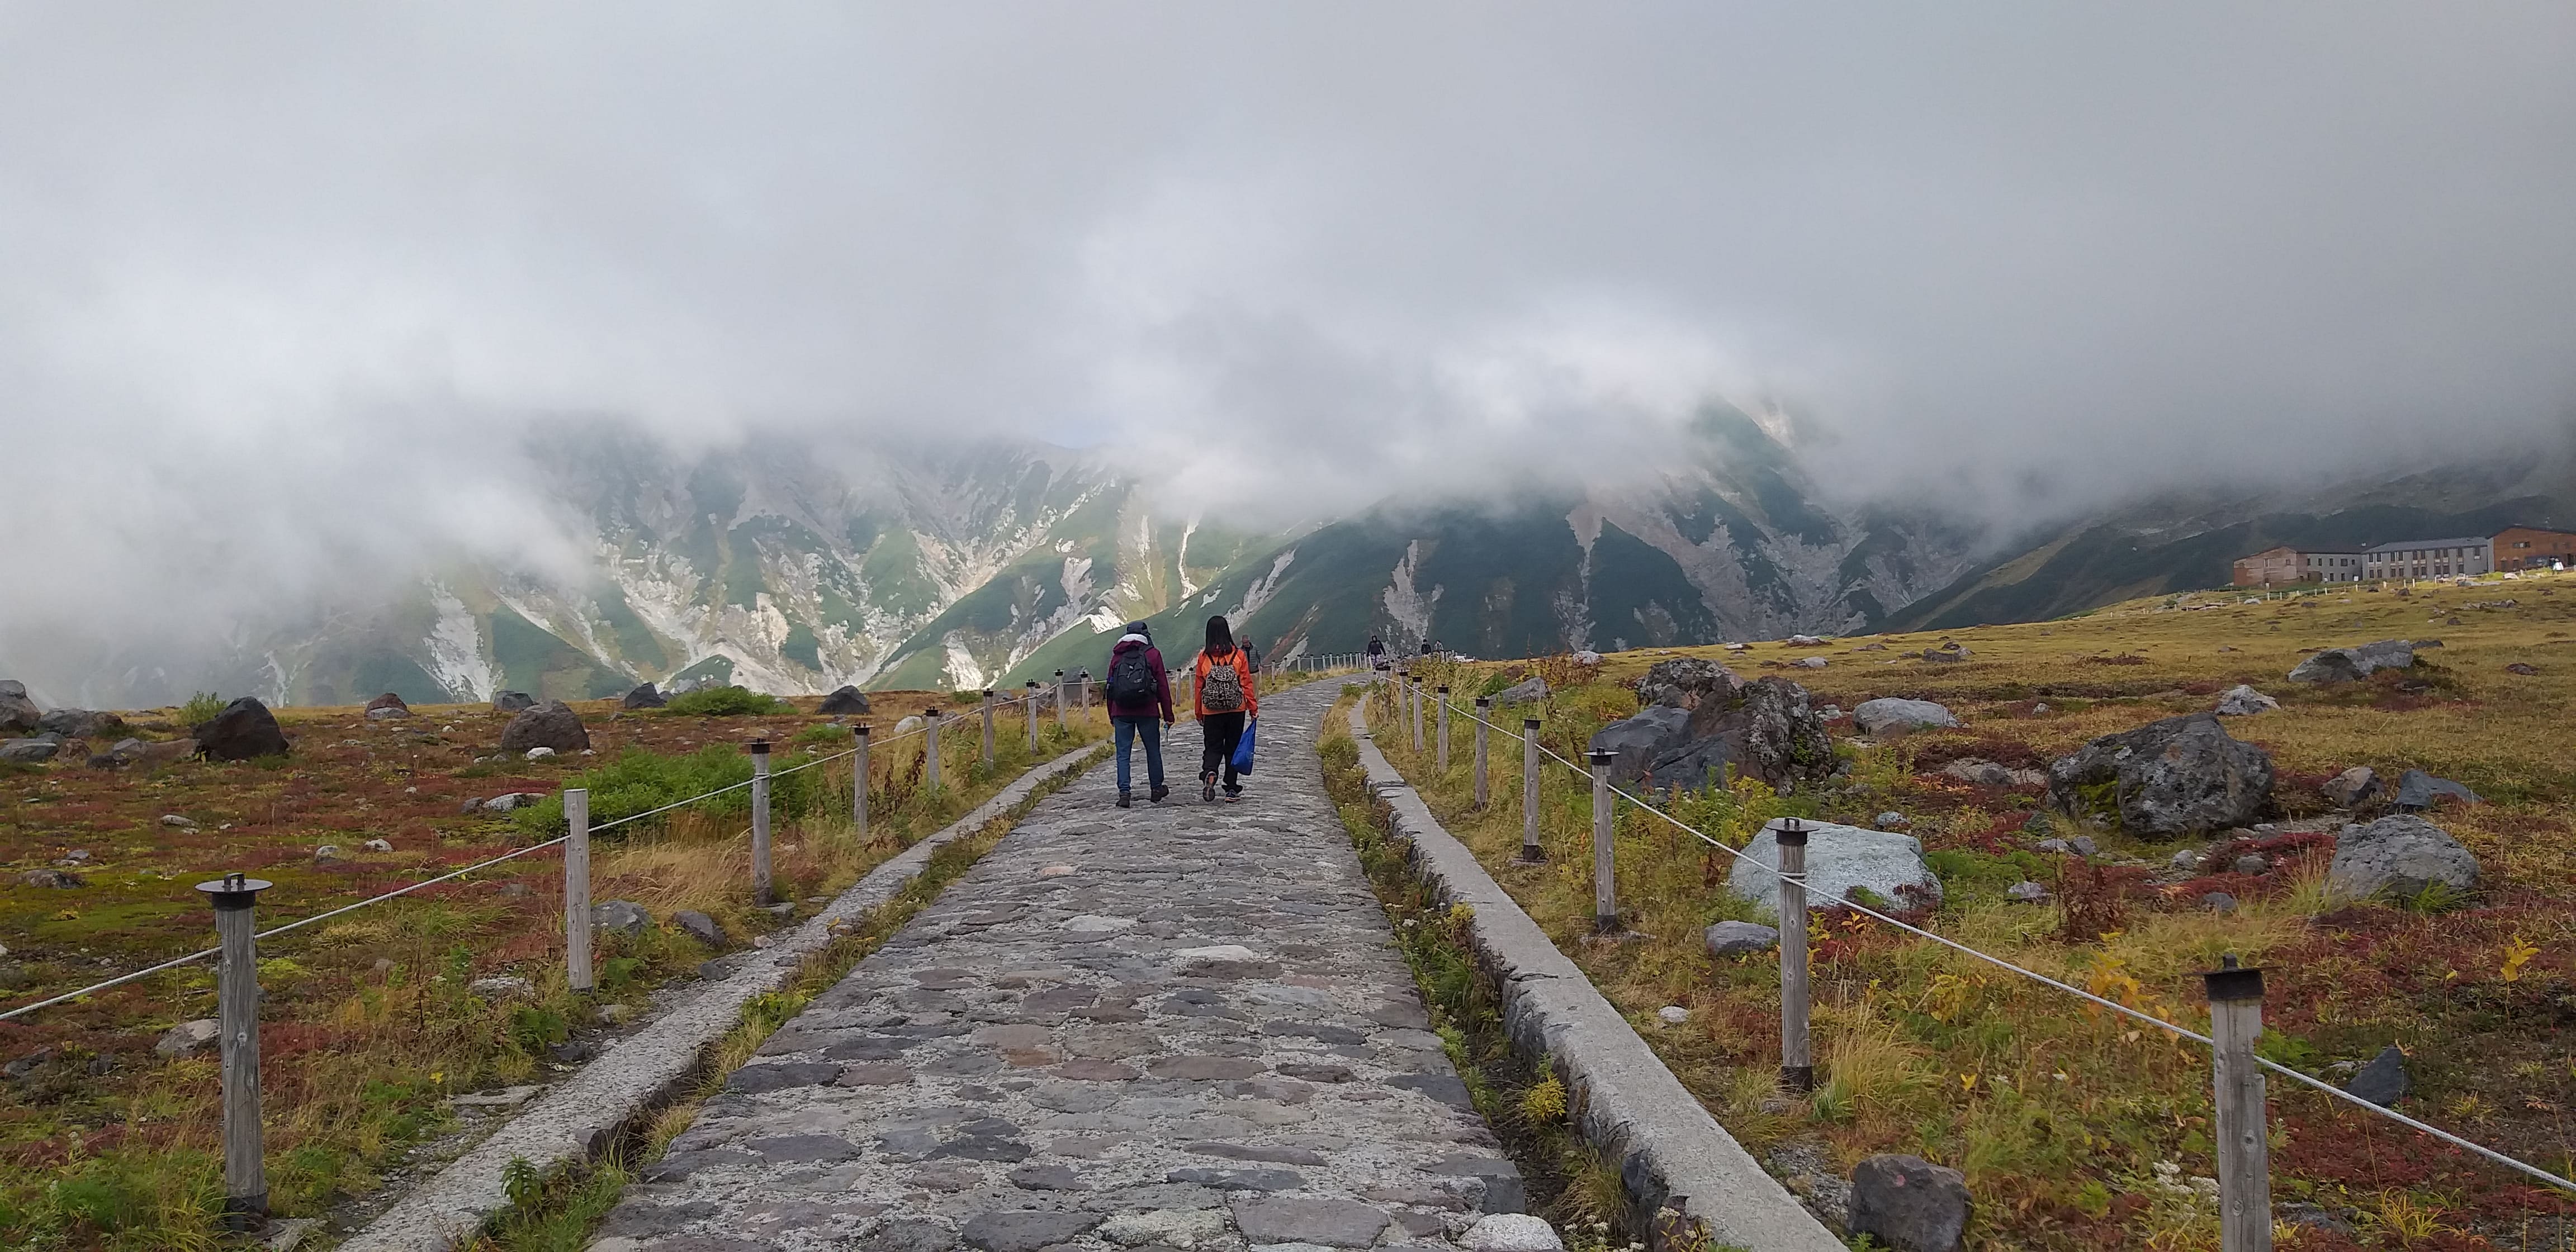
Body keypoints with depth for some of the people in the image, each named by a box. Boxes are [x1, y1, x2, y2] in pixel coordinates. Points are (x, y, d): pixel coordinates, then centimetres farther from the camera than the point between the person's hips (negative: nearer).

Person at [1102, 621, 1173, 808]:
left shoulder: (1117, 656, 9)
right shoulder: (1153, 654, 1)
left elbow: (1111, 686, 10)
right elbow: (1163, 686, -1)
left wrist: (1112, 716, 16)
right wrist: (1168, 714, 3)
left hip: (1121, 713, 2)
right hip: (1148, 712, -1)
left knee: (1123, 753, 1)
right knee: (1153, 750, 14)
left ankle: (1124, 794, -9)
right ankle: (1156, 789, 25)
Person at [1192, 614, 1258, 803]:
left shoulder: (1204, 656, -4)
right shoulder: (1239, 655, -5)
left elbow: (1199, 687, 1)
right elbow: (1247, 684, -3)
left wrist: (1199, 714, 10)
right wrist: (1253, 708, 5)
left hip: (1211, 711, 0)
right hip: (1236, 710, 0)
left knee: (1213, 747, 8)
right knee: (1233, 748, 12)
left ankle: (1210, 773, -22)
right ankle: (1231, 789, 13)